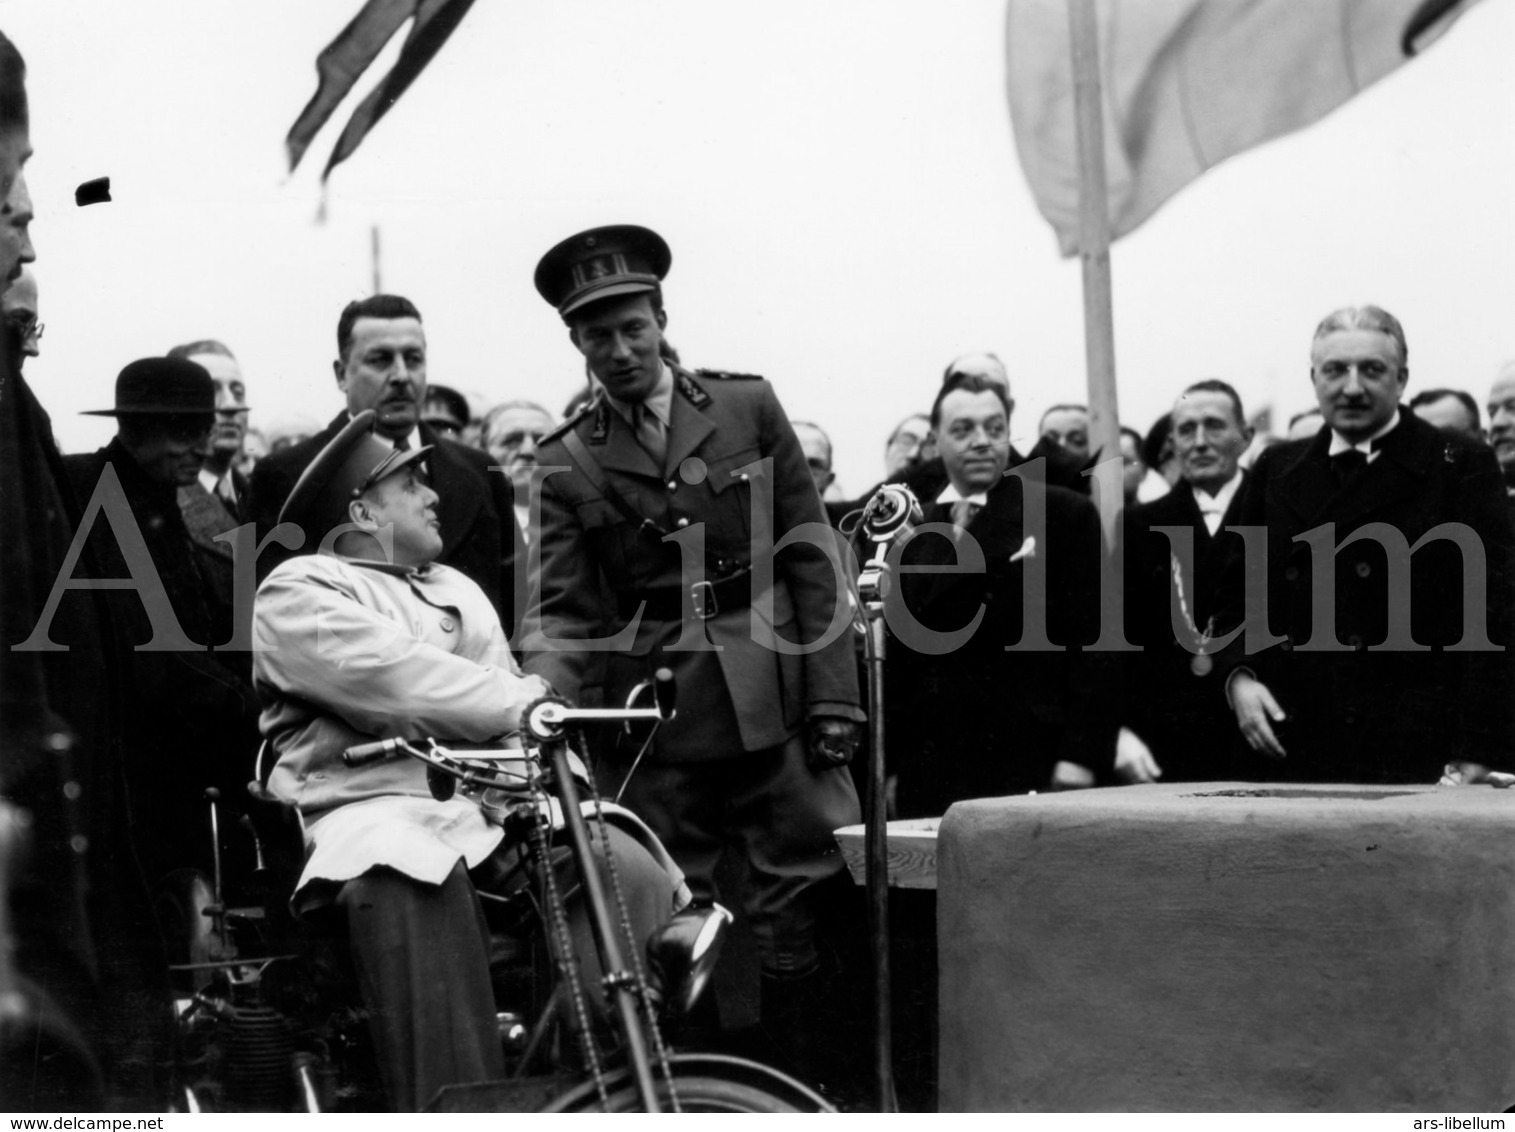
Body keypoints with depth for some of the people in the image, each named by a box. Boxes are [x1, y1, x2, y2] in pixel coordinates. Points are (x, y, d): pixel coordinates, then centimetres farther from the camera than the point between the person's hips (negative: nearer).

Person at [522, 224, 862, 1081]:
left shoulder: (750, 408, 7)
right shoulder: (567, 463, 7)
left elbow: (813, 558, 6)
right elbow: (562, 612, 2)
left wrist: (833, 696, -2)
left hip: (776, 711, 0)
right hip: (656, 729, 0)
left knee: (802, 921, -2)